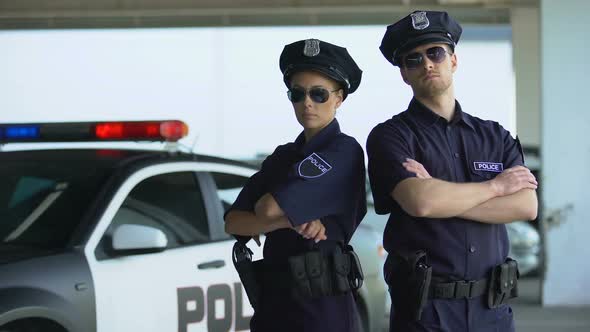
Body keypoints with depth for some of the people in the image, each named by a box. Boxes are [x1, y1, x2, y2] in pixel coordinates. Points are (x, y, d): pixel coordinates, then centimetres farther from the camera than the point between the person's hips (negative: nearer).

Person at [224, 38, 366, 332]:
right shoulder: (283, 156, 12)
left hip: (321, 305, -7)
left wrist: (279, 210, 3)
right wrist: (290, 220, -14)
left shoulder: (344, 151, -10)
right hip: (273, 298, 7)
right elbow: (233, 223, 1)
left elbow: (269, 208, -19)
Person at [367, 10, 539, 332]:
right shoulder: (390, 136, -1)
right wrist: (496, 186, -5)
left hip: (492, 306, 3)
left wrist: (441, 196, -13)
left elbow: (526, 206, -4)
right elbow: (419, 202, -19)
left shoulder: (495, 136, 11)